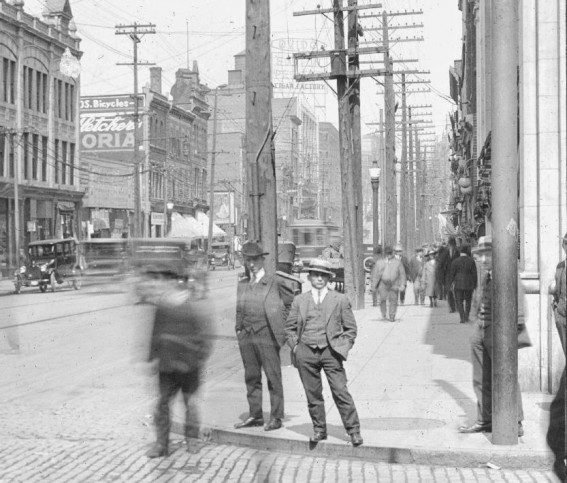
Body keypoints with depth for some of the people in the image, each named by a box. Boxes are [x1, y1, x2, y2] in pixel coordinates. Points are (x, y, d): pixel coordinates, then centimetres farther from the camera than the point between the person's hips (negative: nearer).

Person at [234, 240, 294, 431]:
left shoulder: (274, 282, -3)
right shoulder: (242, 284, 12)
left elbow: (292, 302, 3)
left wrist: (281, 323, 0)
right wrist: (239, 329, 10)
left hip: (267, 335, -5)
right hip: (246, 336, 5)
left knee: (273, 377, -1)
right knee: (251, 377, 10)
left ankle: (276, 417, 5)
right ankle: (255, 415, 19)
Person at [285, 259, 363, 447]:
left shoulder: (340, 300, 7)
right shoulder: (299, 300, 10)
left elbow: (350, 328, 10)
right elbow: (290, 327, 16)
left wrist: (344, 347, 0)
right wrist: (295, 347, 4)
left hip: (331, 352, -2)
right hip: (306, 353, 2)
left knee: (341, 392, -6)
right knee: (313, 394, 6)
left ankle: (353, 430, 2)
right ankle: (319, 429, 19)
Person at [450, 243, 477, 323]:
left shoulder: (455, 261, -7)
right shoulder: (471, 261, -5)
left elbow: (452, 274, -4)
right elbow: (474, 274, -4)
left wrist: (453, 284, 8)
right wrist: (475, 285, 5)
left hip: (458, 284, -1)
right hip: (469, 284, 1)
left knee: (459, 302, 6)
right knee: (468, 300, 21)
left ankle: (462, 318, -6)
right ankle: (466, 316, 20)